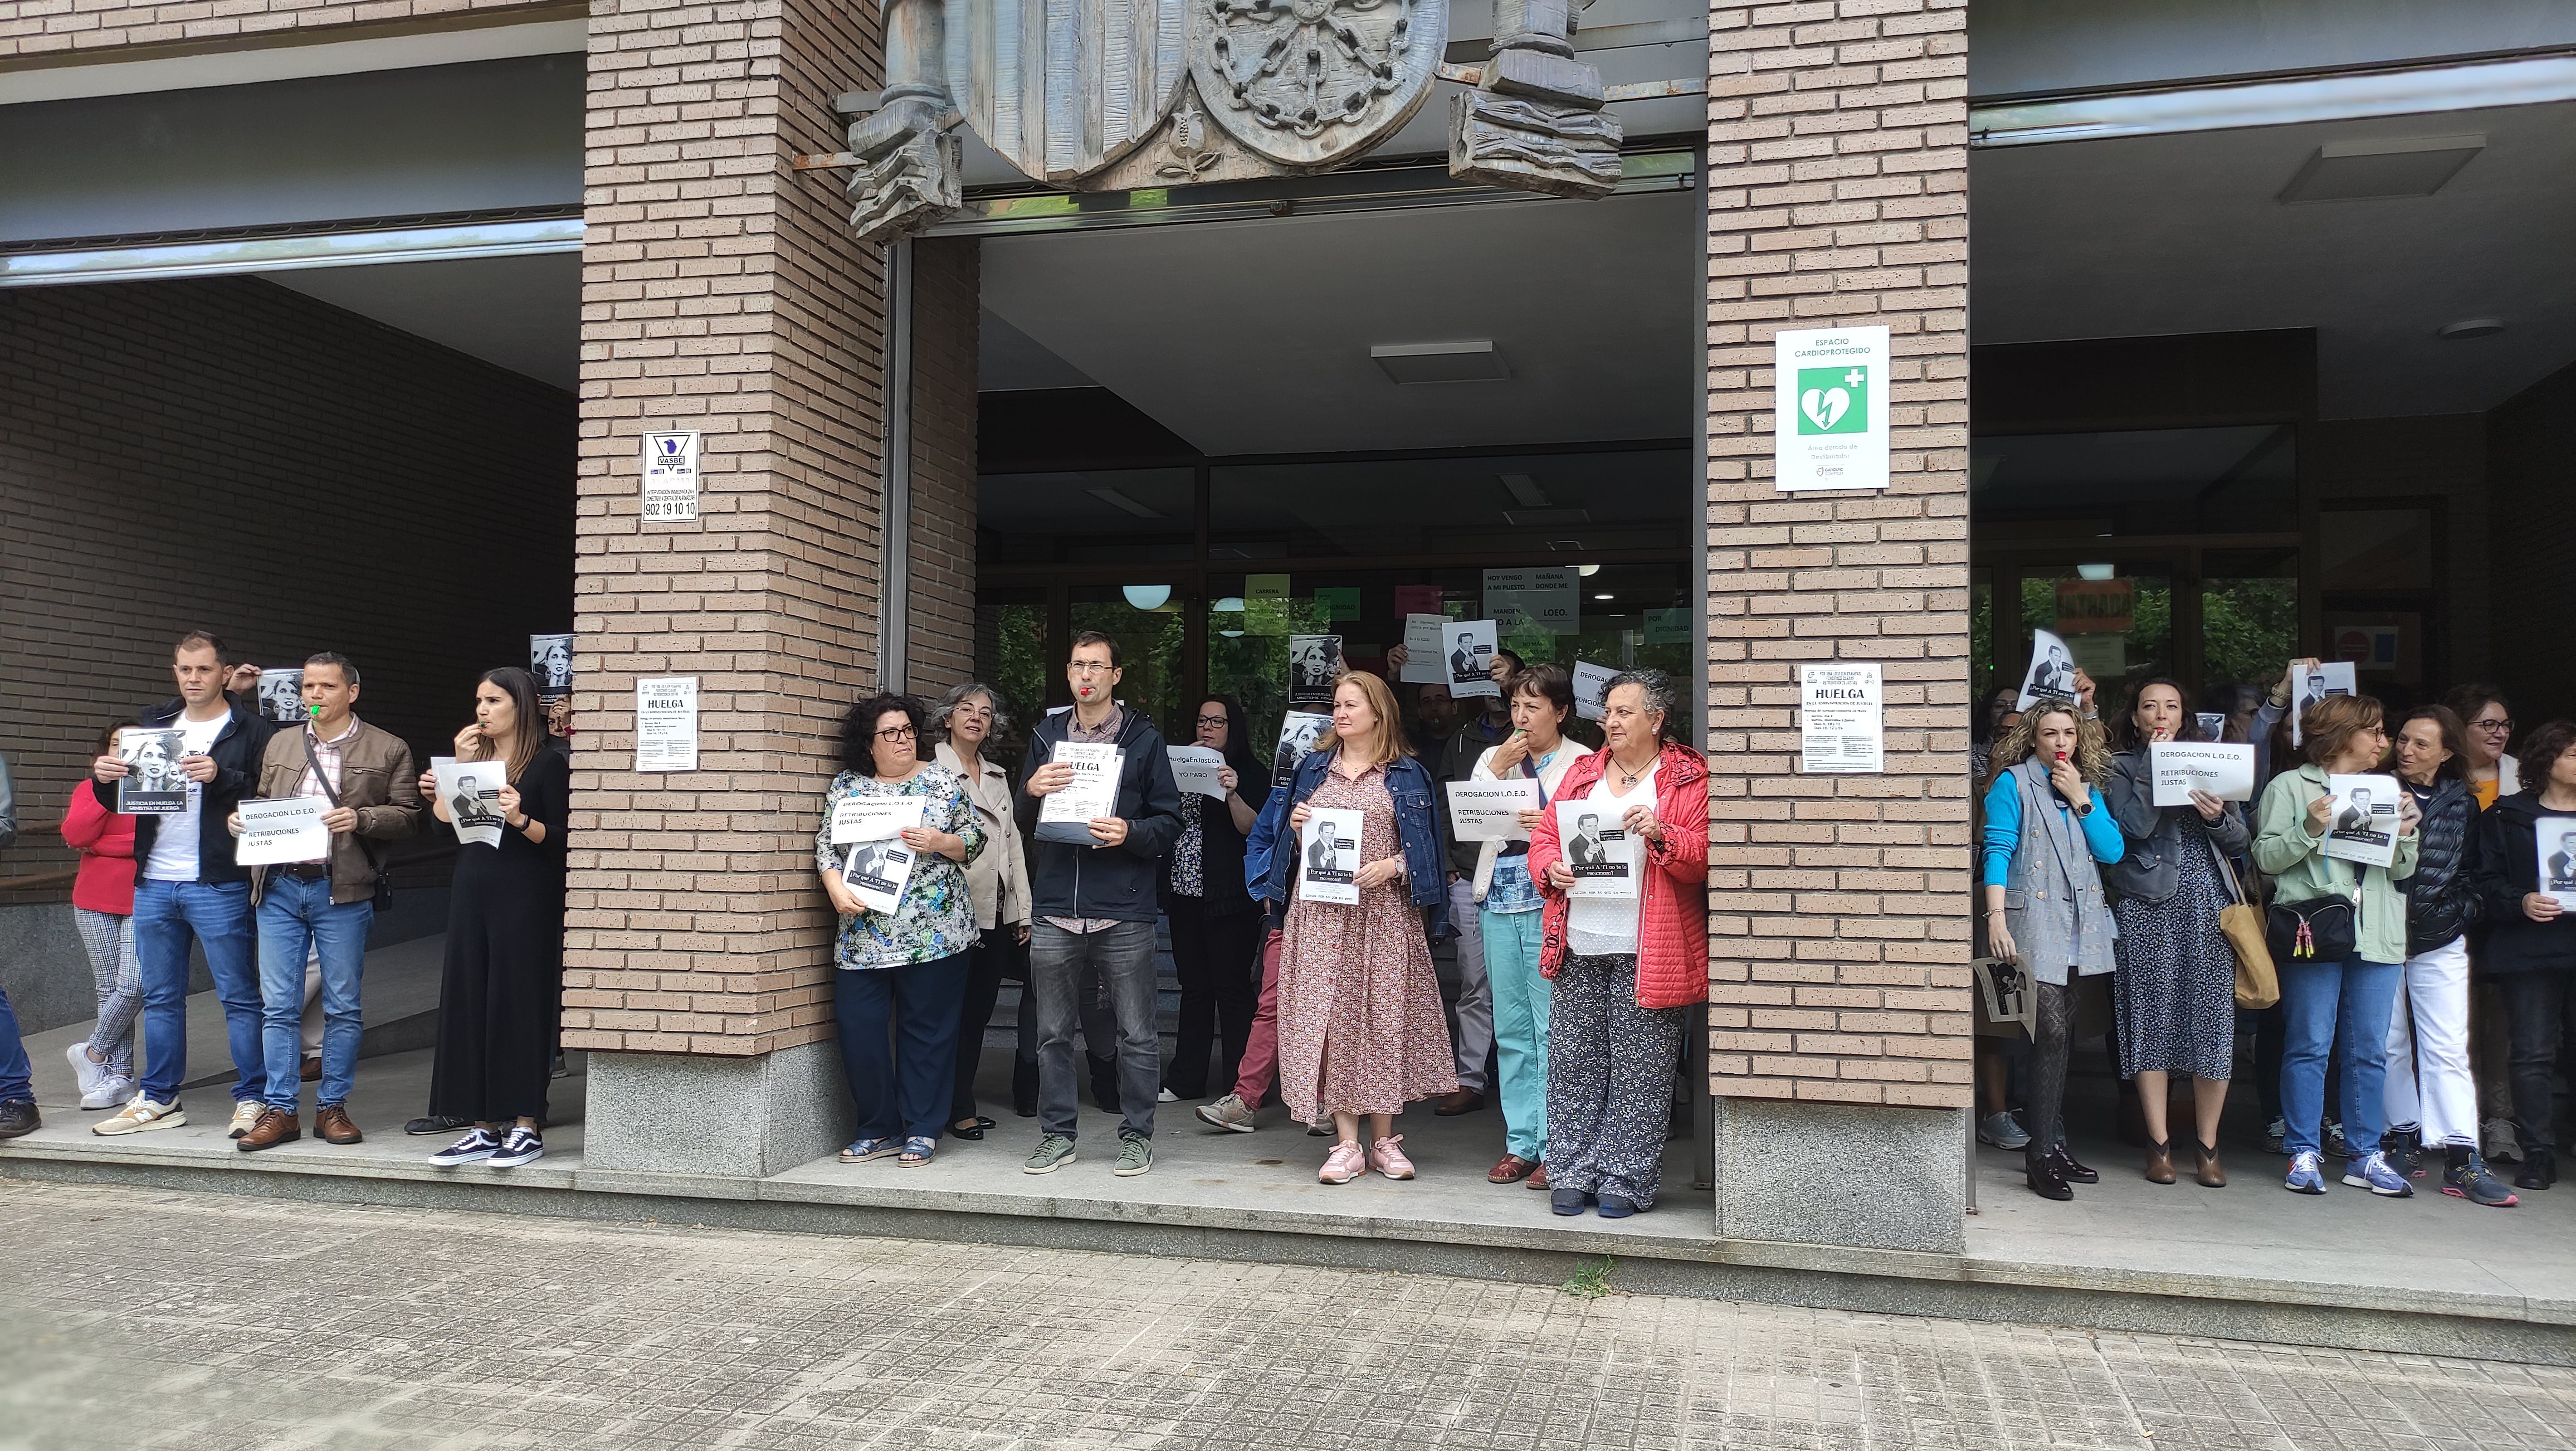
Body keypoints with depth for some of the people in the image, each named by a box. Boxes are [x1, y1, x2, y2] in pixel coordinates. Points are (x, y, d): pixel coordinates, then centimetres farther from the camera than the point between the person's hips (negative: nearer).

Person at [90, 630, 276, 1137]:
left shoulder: (250, 730, -3)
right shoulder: (154, 725, 15)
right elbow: (118, 800, 18)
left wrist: (221, 777, -26)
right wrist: (104, 778, -3)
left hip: (218, 886, -6)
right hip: (153, 885, 6)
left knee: (238, 995, -1)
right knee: (160, 997, 14)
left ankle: (252, 1099, 5)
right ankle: (159, 1100, 24)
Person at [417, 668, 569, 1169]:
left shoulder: (547, 764, -2)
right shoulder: (474, 759, 17)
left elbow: (560, 840, -8)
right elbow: (444, 820, 8)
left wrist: (521, 820, -24)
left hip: (524, 898, -6)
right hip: (471, 895, 6)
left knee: (519, 1004, -4)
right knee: (469, 1006, 5)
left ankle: (525, 1128, 3)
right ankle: (483, 1128, 11)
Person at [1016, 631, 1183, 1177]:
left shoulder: (1143, 739, 4)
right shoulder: (1046, 735, 14)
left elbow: (1170, 820, 2)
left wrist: (1131, 833, -17)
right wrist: (1031, 789, -6)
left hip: (1123, 911, -3)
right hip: (1055, 909, 3)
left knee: (1137, 1034, 3)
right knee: (1053, 1032, 10)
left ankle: (1137, 1135, 16)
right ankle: (1056, 1133, 22)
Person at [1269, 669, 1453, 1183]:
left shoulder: (1405, 775, 5)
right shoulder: (1314, 768, 15)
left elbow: (1421, 847, 3)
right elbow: (1296, 846, 21)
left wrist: (1390, 866, -14)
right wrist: (1296, 827, 0)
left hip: (1383, 913, -2)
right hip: (1322, 914, 2)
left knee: (1384, 1017, -1)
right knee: (1330, 1017, -2)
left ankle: (1384, 1140, 11)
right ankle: (1346, 1144, 3)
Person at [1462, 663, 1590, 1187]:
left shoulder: (1583, 763, 2)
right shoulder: (1494, 758, 16)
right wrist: (1498, 769, -3)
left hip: (1552, 903, -5)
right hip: (1500, 904, 5)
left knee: (1552, 1029, -5)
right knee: (1512, 1031, 9)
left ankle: (1553, 1148, 3)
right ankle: (1521, 1143, 16)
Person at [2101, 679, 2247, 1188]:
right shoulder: (2122, 767, 8)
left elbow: (2240, 840, 12)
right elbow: (2134, 827, -10)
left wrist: (2218, 817, -9)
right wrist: (2156, 764, -8)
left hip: (2208, 902, 3)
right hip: (2147, 907, -2)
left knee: (2213, 1017, -2)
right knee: (2152, 1016, -2)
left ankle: (2208, 1145, 8)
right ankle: (2159, 1144, 6)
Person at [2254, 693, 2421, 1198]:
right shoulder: (2289, 787, 3)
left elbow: (2402, 871, 16)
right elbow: (2266, 858, -4)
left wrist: (2406, 835, -2)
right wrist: (2310, 828, -17)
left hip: (2377, 936, 5)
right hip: (2312, 933, -5)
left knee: (2371, 1050, 6)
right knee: (2310, 1046, -3)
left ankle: (2364, 1156, 14)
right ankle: (2303, 1154, 4)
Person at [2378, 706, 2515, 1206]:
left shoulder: (2462, 803, 9)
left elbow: (2469, 871, 14)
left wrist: (2462, 912, 0)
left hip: (2439, 940, 1)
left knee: (2448, 1048, -4)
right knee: (2390, 1044, 5)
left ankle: (2462, 1161, -5)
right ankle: (2402, 1138, 17)